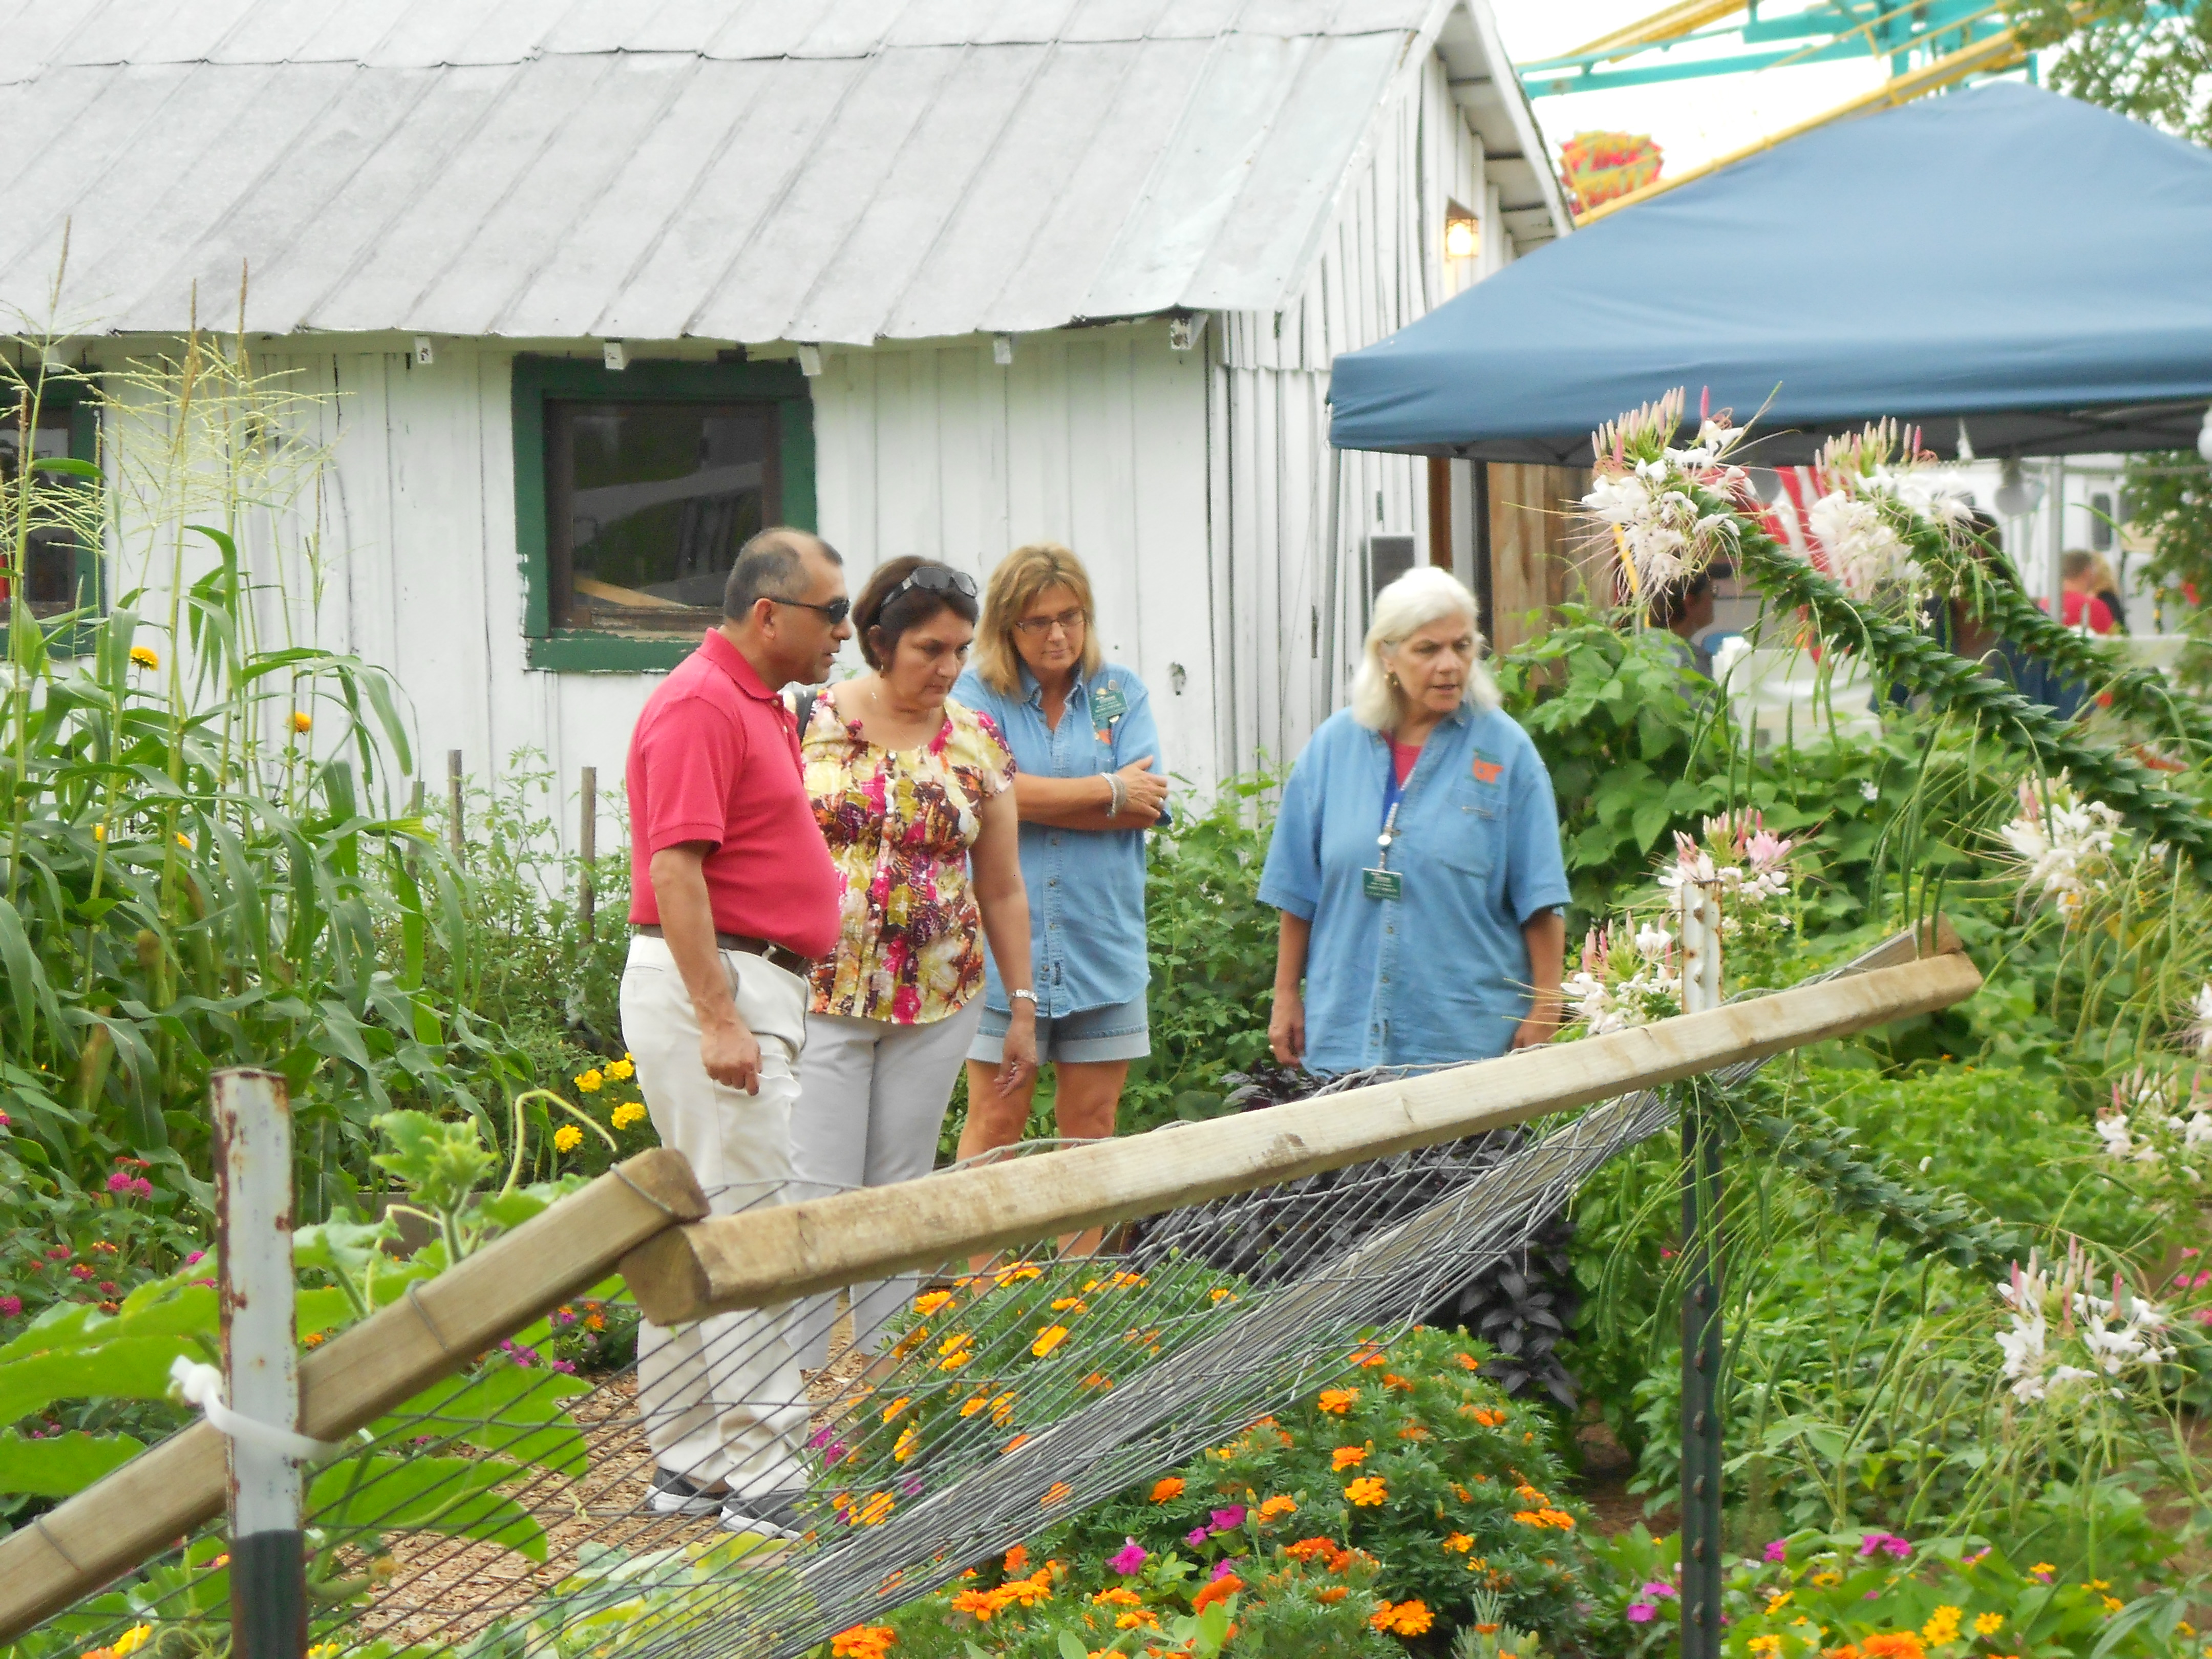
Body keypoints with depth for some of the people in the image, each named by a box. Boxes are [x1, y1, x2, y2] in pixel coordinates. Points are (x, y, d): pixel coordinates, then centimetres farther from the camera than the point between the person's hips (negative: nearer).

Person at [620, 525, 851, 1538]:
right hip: (712, 985, -11)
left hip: (749, 987, 11)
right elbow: (673, 868, -21)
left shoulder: (758, 706, 18)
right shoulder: (701, 706, -14)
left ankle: (690, 1465, 19)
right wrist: (719, 1020, -25)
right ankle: (764, 1482, -6)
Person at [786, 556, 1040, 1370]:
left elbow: (1002, 889, 11)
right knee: (817, 1193, -6)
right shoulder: (809, 720, -4)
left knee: (902, 1192, 10)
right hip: (822, 990, -3)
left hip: (939, 1002, 3)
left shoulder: (977, 743, 6)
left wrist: (1023, 1008, 9)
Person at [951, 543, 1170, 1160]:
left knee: (1091, 1127, 5)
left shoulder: (1121, 691, 9)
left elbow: (1147, 804, -3)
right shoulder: (978, 693, 2)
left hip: (1103, 945, 2)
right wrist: (1108, 791, -4)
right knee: (996, 1122, -2)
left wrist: (1040, 799, -10)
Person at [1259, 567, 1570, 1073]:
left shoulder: (1506, 750, 0)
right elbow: (1298, 895, 11)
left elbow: (1540, 902, -1)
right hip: (1347, 1029, 2)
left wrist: (1545, 1010, -5)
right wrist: (1286, 998, 10)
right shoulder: (1335, 746, 7)